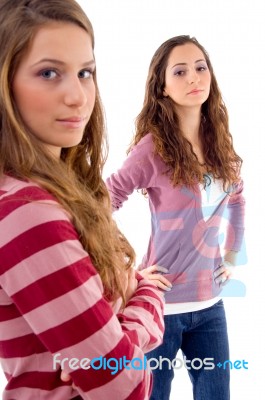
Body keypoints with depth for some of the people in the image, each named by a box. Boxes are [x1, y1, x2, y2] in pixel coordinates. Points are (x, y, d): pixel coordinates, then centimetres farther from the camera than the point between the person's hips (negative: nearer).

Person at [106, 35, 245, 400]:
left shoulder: (220, 143, 3)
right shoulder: (153, 147, -15)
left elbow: (237, 202, 20)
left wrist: (231, 257, 14)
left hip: (210, 301, 6)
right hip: (161, 302, -5)